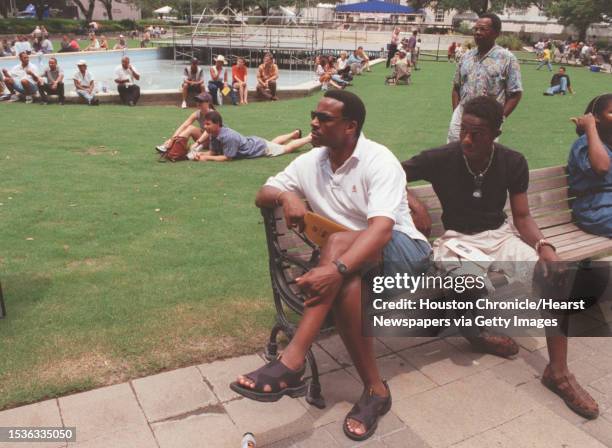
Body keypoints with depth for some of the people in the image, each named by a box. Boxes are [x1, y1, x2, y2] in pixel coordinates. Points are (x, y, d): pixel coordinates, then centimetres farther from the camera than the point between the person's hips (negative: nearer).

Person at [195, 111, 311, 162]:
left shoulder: (228, 136, -42)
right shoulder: (213, 135, -17)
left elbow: (227, 158, -37)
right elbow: (212, 152, -9)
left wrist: (207, 158, -38)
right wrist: (202, 154, -29)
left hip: (262, 148, -7)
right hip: (253, 143, 7)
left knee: (287, 148, 14)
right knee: (274, 142, 35)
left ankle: (310, 137, 35)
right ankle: (295, 133, 59)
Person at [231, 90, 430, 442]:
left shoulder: (379, 160, -16)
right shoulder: (309, 163, 4)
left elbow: (381, 229, -29)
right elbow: (262, 195, 11)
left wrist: (336, 267, -45)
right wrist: (285, 196, -14)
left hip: (404, 252, -5)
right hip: (355, 263, 5)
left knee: (339, 242, -35)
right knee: (347, 287, -32)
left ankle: (291, 365, -40)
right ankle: (375, 390, -18)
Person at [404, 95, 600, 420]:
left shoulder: (513, 163, -4)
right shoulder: (440, 159, -12)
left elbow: (522, 216, 1)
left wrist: (544, 246, -19)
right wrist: (411, 201, -21)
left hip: (500, 234, 3)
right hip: (457, 238, -2)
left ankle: (558, 371, -5)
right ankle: (476, 331, 4)